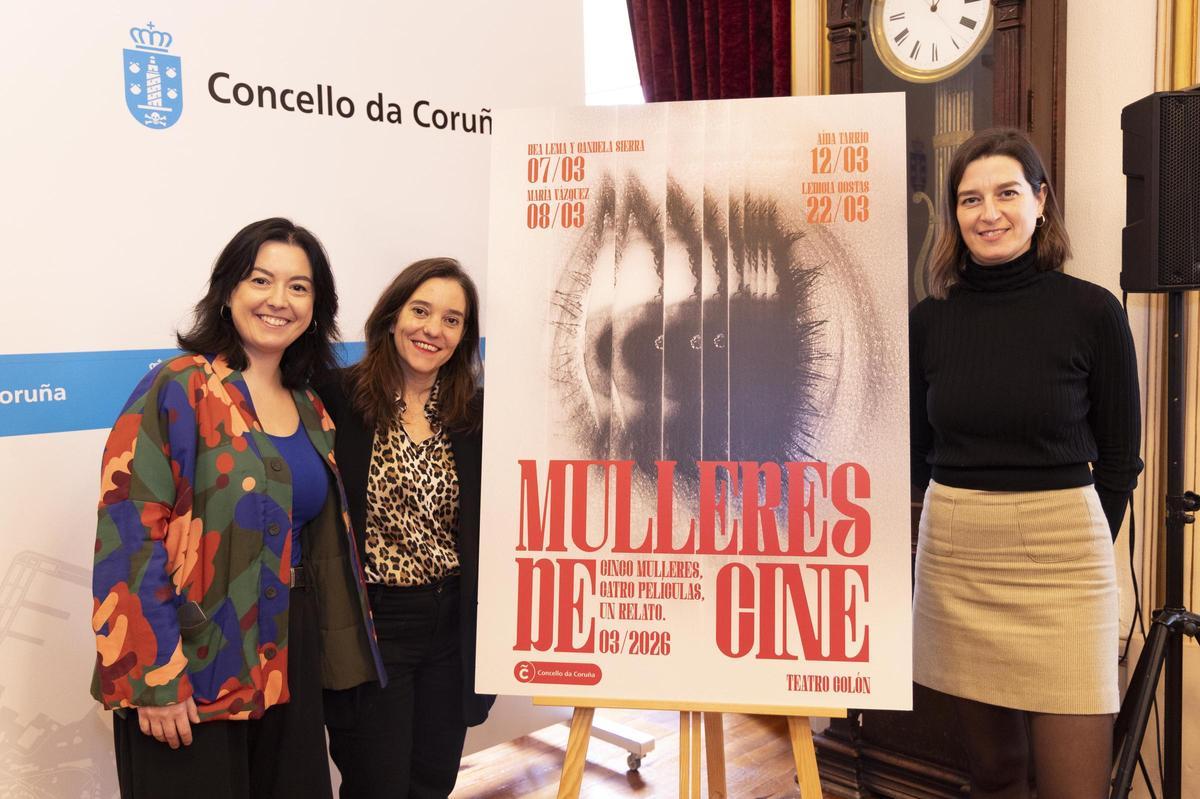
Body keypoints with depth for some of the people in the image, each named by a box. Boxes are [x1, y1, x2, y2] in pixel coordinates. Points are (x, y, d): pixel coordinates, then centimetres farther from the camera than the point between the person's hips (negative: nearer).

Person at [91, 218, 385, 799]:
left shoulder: (309, 409, 9)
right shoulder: (179, 390, -12)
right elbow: (128, 534, -17)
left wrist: (336, 659, 14)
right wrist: (153, 680, -18)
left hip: (288, 664, 6)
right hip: (193, 674, -6)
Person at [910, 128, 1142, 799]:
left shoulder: (1092, 311, -4)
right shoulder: (930, 319, 3)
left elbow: (1119, 457, 3)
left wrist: (1081, 543, 5)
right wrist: (969, 518, 9)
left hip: (1061, 561, -2)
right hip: (954, 558, 3)